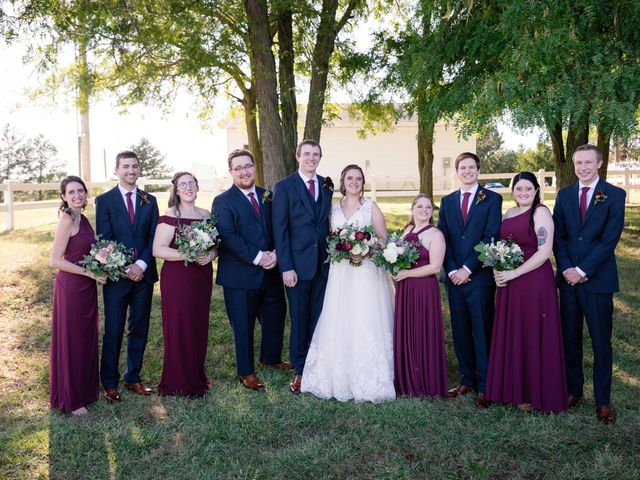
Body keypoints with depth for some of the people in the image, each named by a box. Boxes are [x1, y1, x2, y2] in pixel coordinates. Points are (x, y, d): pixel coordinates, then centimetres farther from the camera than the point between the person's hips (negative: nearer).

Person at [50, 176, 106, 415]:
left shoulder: (82, 219, 9)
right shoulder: (67, 219, -15)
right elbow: (55, 260, -18)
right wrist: (90, 273, -16)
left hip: (86, 287, 8)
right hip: (71, 286, -8)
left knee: (86, 338, 17)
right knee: (71, 340, 4)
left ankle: (86, 389, 32)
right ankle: (71, 399, 18)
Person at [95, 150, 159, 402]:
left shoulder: (149, 201, 10)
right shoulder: (105, 200, 0)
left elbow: (154, 237, 4)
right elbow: (105, 238, -6)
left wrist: (141, 264, -10)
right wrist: (125, 268, -14)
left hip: (144, 274, 3)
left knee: (139, 329, 10)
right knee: (113, 332, 3)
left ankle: (133, 377, 22)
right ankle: (110, 383, 14)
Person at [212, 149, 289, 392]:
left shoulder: (267, 196, 9)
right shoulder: (223, 201, -8)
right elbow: (228, 237, -19)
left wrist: (275, 254, -12)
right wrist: (257, 257, -23)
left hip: (271, 271, 6)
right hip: (240, 275, -6)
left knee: (275, 316, 19)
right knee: (243, 325, 7)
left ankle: (270, 358, 42)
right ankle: (246, 371, 24)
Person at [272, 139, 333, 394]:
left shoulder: (327, 186, 9)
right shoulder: (284, 187, -3)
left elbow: (329, 223, 10)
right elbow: (280, 230, -7)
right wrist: (286, 267, -12)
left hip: (324, 263, 3)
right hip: (298, 264, -3)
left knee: (319, 318, 9)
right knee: (300, 320, 7)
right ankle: (299, 370, 21)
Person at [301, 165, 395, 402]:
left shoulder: (371, 207, 4)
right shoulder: (334, 209, 12)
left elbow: (383, 239, 0)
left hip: (367, 271, -3)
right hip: (340, 273, 3)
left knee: (366, 324, -5)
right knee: (339, 324, 1)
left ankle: (367, 382, 4)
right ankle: (340, 376, 11)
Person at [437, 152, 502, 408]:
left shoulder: (492, 199, 0)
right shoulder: (447, 201, 13)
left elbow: (490, 237, -8)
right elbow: (442, 238, 9)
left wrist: (468, 269, -12)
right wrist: (451, 270, -4)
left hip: (480, 276, -4)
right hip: (454, 277, 4)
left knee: (482, 331, 0)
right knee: (460, 331, 9)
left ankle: (484, 385, 8)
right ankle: (467, 379, 20)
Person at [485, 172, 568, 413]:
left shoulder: (541, 212, -9)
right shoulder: (509, 213, 13)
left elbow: (544, 252, -16)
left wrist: (514, 273, -17)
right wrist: (497, 269, 2)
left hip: (534, 282, -7)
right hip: (509, 283, 7)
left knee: (532, 336, 2)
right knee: (511, 335, 12)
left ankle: (535, 394, 16)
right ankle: (515, 387, 25)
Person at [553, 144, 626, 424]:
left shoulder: (614, 195, -3)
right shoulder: (564, 195, 9)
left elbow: (610, 239, -10)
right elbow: (557, 236, 6)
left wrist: (582, 271, -14)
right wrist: (566, 268, -8)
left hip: (598, 278, -3)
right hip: (568, 276, 3)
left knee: (601, 342, 4)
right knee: (570, 338, 10)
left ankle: (602, 400, 14)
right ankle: (573, 390, 24)